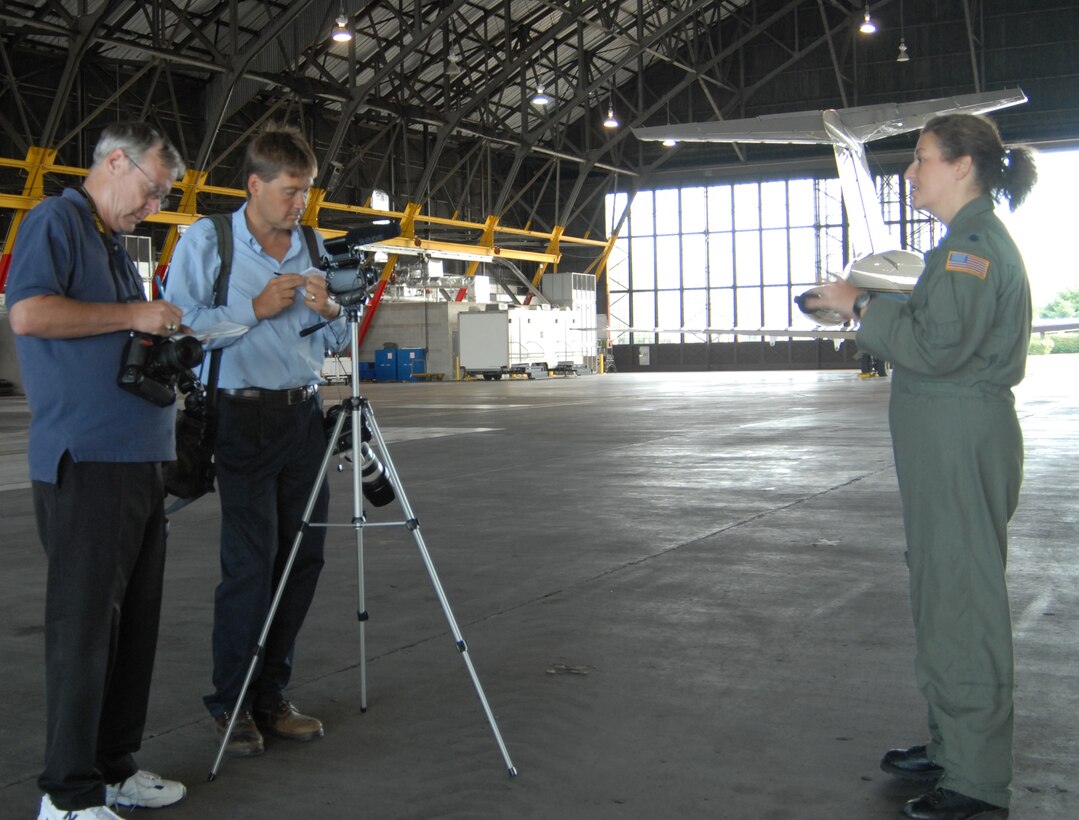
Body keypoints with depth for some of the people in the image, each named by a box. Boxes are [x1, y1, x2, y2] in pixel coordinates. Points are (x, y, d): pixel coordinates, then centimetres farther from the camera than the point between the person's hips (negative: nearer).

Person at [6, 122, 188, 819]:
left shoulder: (116, 247, 23)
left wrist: (164, 340, 14)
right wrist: (133, 315, -14)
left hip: (140, 459, 9)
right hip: (87, 461, -9)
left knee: (135, 622, 11)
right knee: (85, 623, -6)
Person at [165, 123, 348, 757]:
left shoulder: (314, 247, 11)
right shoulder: (204, 241, -3)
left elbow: (338, 341, 16)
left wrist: (330, 311, -5)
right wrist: (255, 308, -14)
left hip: (305, 413, 5)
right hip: (243, 415, -5)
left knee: (304, 555, 5)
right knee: (250, 561, -7)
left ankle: (272, 695, 18)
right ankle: (231, 704, 8)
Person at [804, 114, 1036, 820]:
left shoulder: (974, 244, -15)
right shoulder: (976, 240, 17)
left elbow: (937, 349, -23)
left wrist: (861, 307, -13)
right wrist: (874, 310, 11)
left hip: (963, 441, -11)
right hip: (951, 440, 11)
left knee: (962, 600, -5)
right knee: (945, 590, 18)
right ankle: (952, 746, 31)